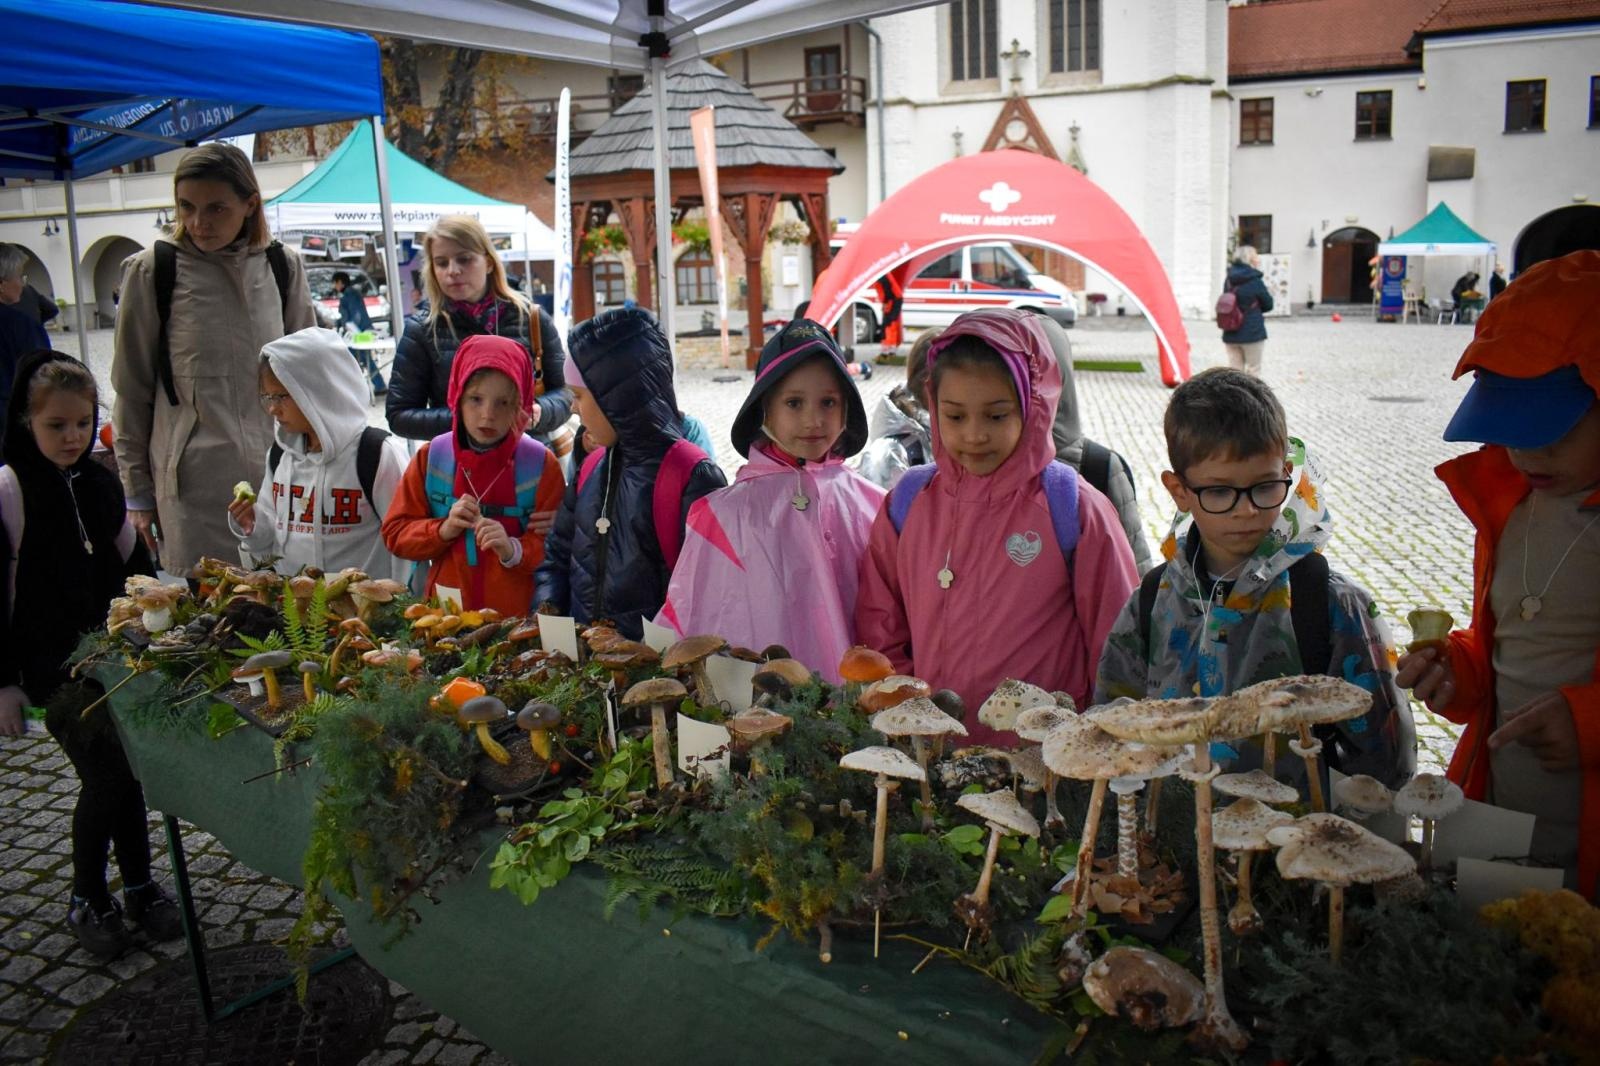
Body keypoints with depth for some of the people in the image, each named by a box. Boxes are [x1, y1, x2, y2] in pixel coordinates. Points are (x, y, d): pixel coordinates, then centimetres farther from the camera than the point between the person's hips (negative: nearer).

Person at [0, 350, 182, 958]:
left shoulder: (100, 483, 8)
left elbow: (132, 567, 17)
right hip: (53, 668, -5)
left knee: (126, 768, 7)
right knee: (106, 775, -9)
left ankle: (139, 887, 23)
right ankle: (87, 899, 12)